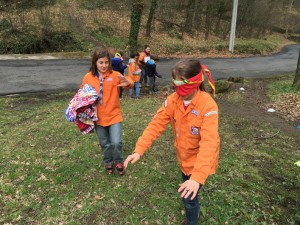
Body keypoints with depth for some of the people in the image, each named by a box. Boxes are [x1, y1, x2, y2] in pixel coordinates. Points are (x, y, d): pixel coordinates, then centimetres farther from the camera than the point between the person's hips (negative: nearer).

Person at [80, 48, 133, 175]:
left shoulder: (114, 75, -9)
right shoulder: (88, 77, -4)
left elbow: (129, 84, -24)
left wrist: (127, 83, -47)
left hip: (114, 115, -2)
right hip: (98, 117, 2)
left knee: (116, 142, -5)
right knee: (105, 144, 15)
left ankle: (119, 162, 26)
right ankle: (108, 163, 41)